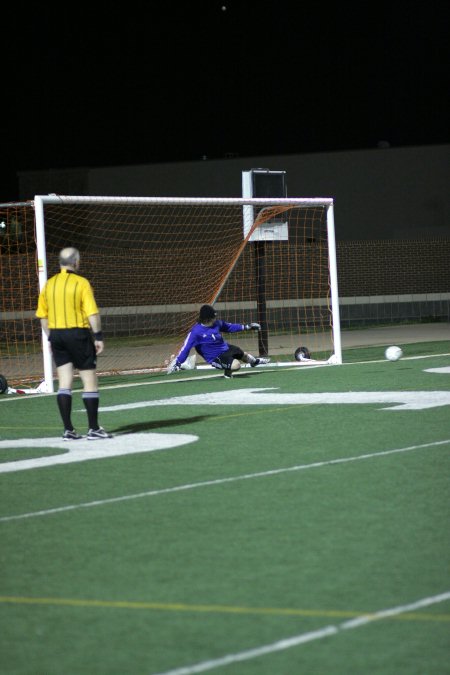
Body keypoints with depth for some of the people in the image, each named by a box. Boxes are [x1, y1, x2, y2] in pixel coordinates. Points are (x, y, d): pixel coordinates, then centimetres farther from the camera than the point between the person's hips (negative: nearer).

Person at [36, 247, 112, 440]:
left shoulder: (49, 285, 7)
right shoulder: (81, 283, -9)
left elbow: (43, 316, 11)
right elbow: (92, 313, -14)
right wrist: (98, 337, -8)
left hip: (56, 334, 5)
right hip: (78, 333, -5)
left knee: (64, 383, 6)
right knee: (90, 381, 2)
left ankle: (68, 430, 4)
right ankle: (93, 429, 2)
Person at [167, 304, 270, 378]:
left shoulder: (216, 323, -10)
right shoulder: (196, 331, -29)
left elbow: (229, 327, 9)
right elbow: (186, 348, -29)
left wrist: (246, 327, 11)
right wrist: (177, 362, -36)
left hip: (226, 348, 7)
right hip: (215, 357, -7)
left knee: (243, 354, 30)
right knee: (236, 365, -29)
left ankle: (254, 361, 66)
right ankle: (227, 372, 7)